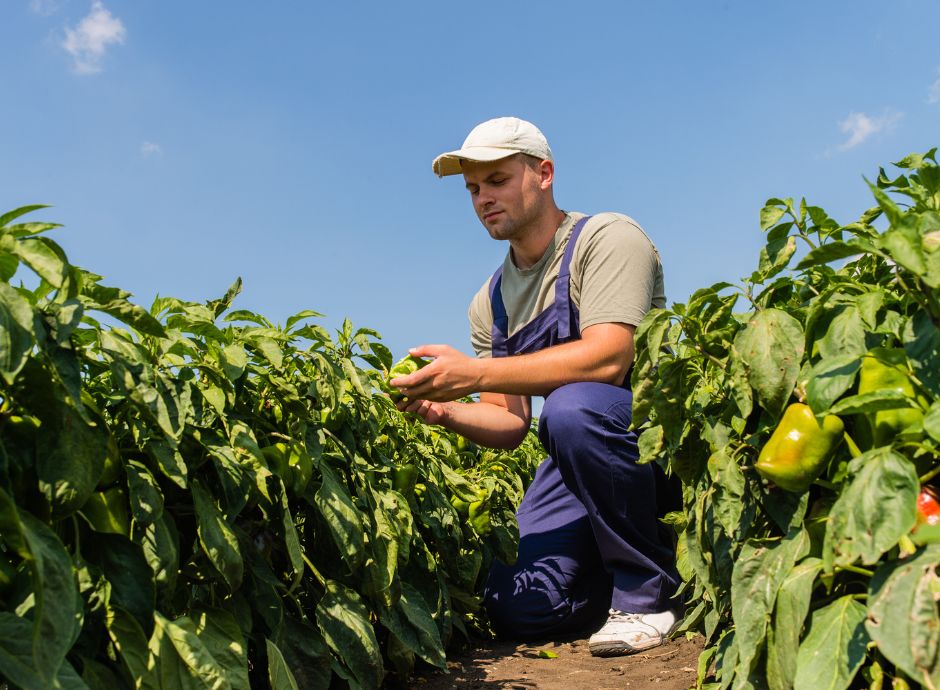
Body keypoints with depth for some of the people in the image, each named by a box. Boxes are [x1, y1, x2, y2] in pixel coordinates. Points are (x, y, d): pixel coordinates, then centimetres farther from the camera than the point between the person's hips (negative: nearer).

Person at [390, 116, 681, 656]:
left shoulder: (607, 238, -11)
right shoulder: (491, 301, 8)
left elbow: (607, 358, -28)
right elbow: (510, 424, 5)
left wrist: (476, 374, -31)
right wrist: (446, 411, -16)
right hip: (582, 455, 6)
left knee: (571, 407, -37)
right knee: (520, 610, -9)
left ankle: (648, 591, -15)